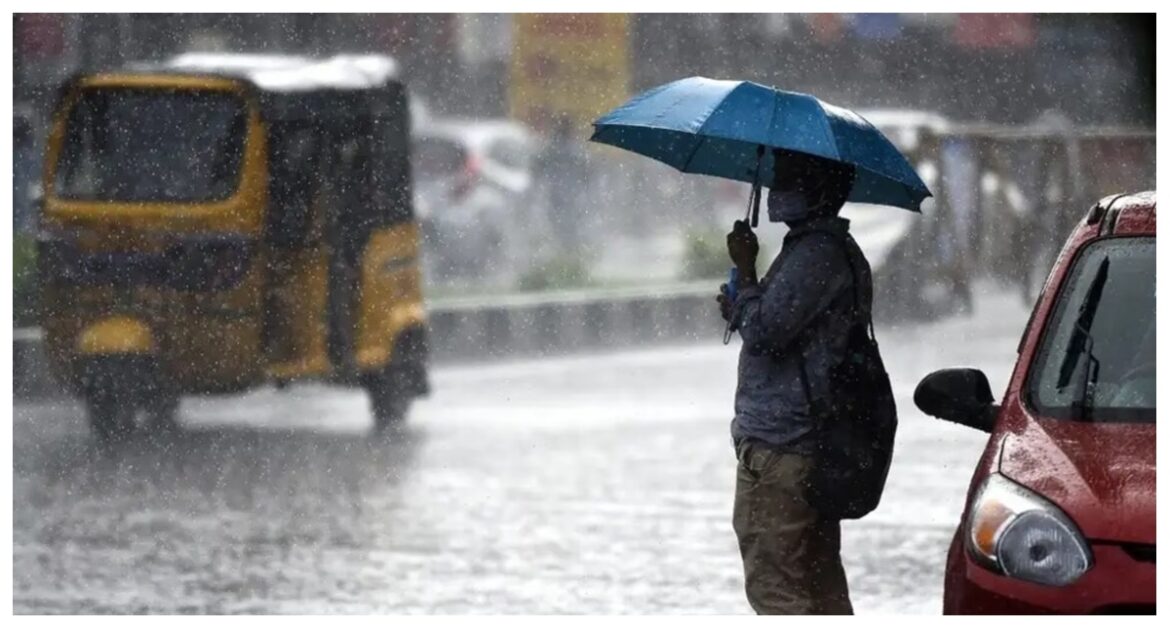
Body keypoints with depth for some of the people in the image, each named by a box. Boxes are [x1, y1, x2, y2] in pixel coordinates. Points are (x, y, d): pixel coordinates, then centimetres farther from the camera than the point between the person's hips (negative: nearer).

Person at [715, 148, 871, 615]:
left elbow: (764, 332, -21)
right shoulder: (830, 249, 17)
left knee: (773, 583, -9)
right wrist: (739, 307, 14)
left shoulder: (814, 253, -16)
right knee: (819, 582, 14)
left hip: (779, 446, -11)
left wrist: (744, 268, -10)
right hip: (812, 440, 11)